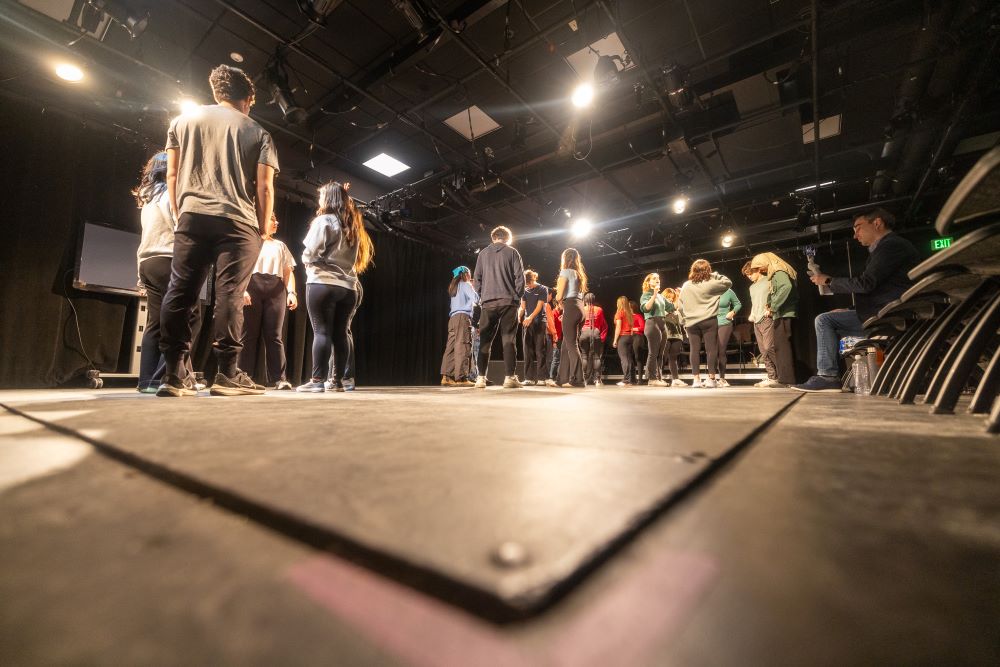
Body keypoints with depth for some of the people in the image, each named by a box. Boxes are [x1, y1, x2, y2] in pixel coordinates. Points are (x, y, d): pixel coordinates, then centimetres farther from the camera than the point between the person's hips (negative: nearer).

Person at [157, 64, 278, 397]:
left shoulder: (182, 121, 19)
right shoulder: (257, 132, 12)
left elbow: (172, 175, 14)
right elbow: (265, 187, 2)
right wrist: (262, 228, 9)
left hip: (192, 217, 2)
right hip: (239, 222, -2)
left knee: (180, 293, 2)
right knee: (229, 295, -7)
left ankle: (174, 375, 0)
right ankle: (227, 375, -10)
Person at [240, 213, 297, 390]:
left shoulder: (280, 245, 27)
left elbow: (288, 271, 16)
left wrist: (291, 292, 1)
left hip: (276, 290, 2)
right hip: (252, 287, -2)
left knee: (274, 335, -6)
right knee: (248, 334, -5)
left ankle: (279, 379, -11)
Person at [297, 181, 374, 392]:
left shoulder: (323, 221, -2)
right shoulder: (353, 226, 19)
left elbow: (309, 254, -7)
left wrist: (307, 261, 12)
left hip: (323, 284, -6)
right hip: (348, 287, 6)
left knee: (321, 331, -8)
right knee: (340, 334, 6)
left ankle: (317, 380, -10)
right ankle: (338, 380, 8)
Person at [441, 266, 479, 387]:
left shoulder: (454, 286, 26)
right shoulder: (466, 284, 2)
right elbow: (476, 299, -8)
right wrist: (473, 288, 9)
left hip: (453, 317, 8)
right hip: (463, 317, -8)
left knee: (451, 347, 2)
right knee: (462, 347, -12)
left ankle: (446, 377, -2)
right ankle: (461, 378, -17)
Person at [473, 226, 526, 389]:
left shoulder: (483, 253, 12)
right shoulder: (512, 252, 6)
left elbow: (476, 279, 9)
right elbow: (520, 277, 0)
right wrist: (518, 297, 9)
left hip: (488, 302, 2)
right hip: (508, 301, -1)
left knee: (485, 340, 4)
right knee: (508, 339, -1)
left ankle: (481, 377, 1)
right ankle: (509, 377, -6)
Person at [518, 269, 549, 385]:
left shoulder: (543, 289, 2)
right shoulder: (525, 291, 15)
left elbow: (539, 306, -8)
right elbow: (522, 307, 9)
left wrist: (531, 317, -23)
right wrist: (519, 316, -12)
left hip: (539, 322, -4)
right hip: (527, 323, 4)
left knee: (540, 351, -5)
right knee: (528, 352, 2)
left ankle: (541, 378, -3)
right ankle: (529, 378, 5)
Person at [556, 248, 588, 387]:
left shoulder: (565, 271, 0)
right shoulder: (579, 274, 23)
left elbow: (559, 296, -6)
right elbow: (580, 294, 16)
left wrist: (561, 302, 15)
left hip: (571, 308, -8)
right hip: (580, 308, 8)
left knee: (571, 344, -8)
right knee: (566, 345, 10)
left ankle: (577, 379, -11)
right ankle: (564, 379, 12)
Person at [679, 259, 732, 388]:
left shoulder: (685, 285, 6)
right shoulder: (710, 283, -5)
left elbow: (681, 305, 9)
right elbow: (728, 282, 7)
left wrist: (685, 320, 17)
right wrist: (715, 275, 12)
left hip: (691, 322, 3)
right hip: (709, 321, -3)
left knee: (695, 350, 4)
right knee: (711, 349, 1)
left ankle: (696, 379, 5)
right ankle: (711, 379, 0)